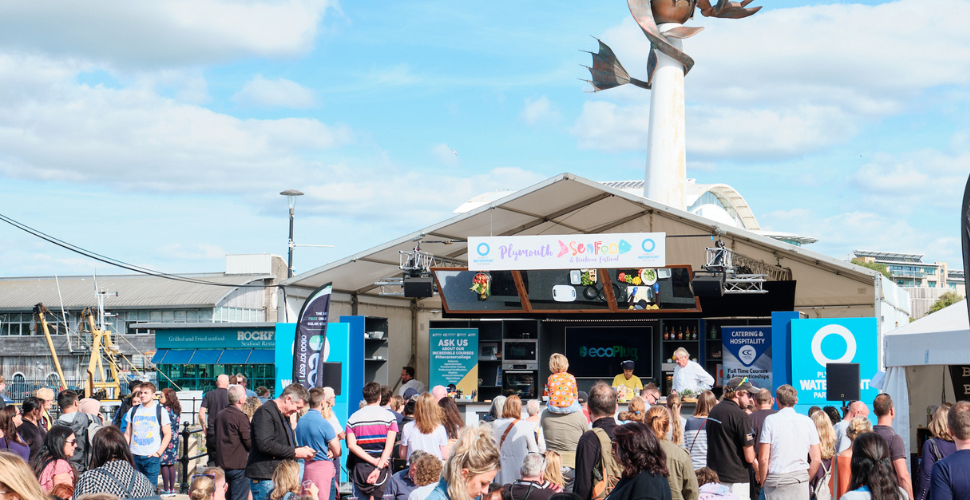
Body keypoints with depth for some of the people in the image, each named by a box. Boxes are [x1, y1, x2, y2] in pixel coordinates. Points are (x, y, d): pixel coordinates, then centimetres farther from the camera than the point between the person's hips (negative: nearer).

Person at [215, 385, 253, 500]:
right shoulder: (241, 417, -15)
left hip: (221, 464, 8)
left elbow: (213, 439, 17)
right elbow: (250, 443, -14)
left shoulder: (219, 415, 9)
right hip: (238, 465, -8)